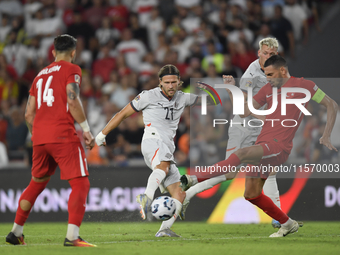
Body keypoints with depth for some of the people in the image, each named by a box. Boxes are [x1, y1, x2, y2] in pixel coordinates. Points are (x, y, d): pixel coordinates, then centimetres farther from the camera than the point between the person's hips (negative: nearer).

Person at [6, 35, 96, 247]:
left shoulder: (41, 74, 22)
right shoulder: (72, 70, 3)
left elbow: (29, 113, 19)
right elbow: (72, 100, -13)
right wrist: (86, 130, -10)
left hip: (39, 137, 7)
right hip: (63, 136, -7)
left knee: (37, 183, 22)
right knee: (81, 184, -6)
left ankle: (16, 232, 26)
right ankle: (72, 236, -21)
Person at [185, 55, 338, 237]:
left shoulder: (303, 85, 2)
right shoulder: (268, 89, 17)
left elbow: (332, 105, 7)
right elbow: (244, 111, 15)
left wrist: (326, 136, 0)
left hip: (279, 146, -8)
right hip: (262, 145, 8)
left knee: (242, 153, -31)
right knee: (251, 195, 6)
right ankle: (287, 224, 21)